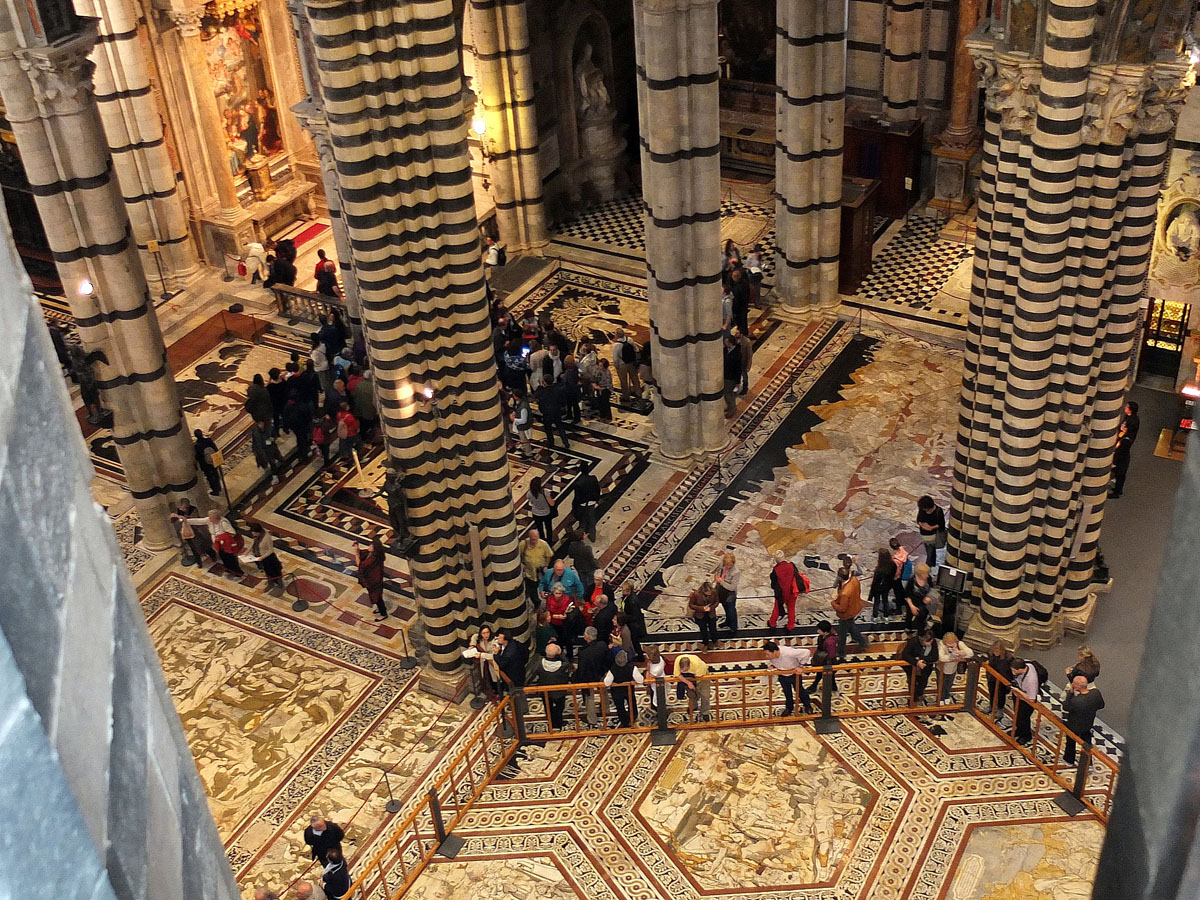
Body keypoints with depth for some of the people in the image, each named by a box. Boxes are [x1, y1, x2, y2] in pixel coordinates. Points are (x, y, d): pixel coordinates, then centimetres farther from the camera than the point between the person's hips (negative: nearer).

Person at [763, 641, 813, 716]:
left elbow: (806, 652, -38)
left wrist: (801, 666, -31)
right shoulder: (771, 656, -25)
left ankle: (807, 705, 43)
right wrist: (770, 665, -22)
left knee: (799, 690, 18)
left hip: (794, 675, -3)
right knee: (787, 693, 19)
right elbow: (770, 661, 2)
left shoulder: (788, 652, -43)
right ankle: (789, 707, 44)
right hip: (782, 676, 3)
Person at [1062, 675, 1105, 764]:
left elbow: (1065, 707, -21)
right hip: (1088, 724, 4)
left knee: (1071, 742, 26)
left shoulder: (1075, 701, -44)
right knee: (1087, 742, 28)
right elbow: (1101, 705, -9)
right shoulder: (1096, 693, -29)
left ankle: (1069, 760, 49)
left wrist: (1070, 692, -24)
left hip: (1074, 726, -4)